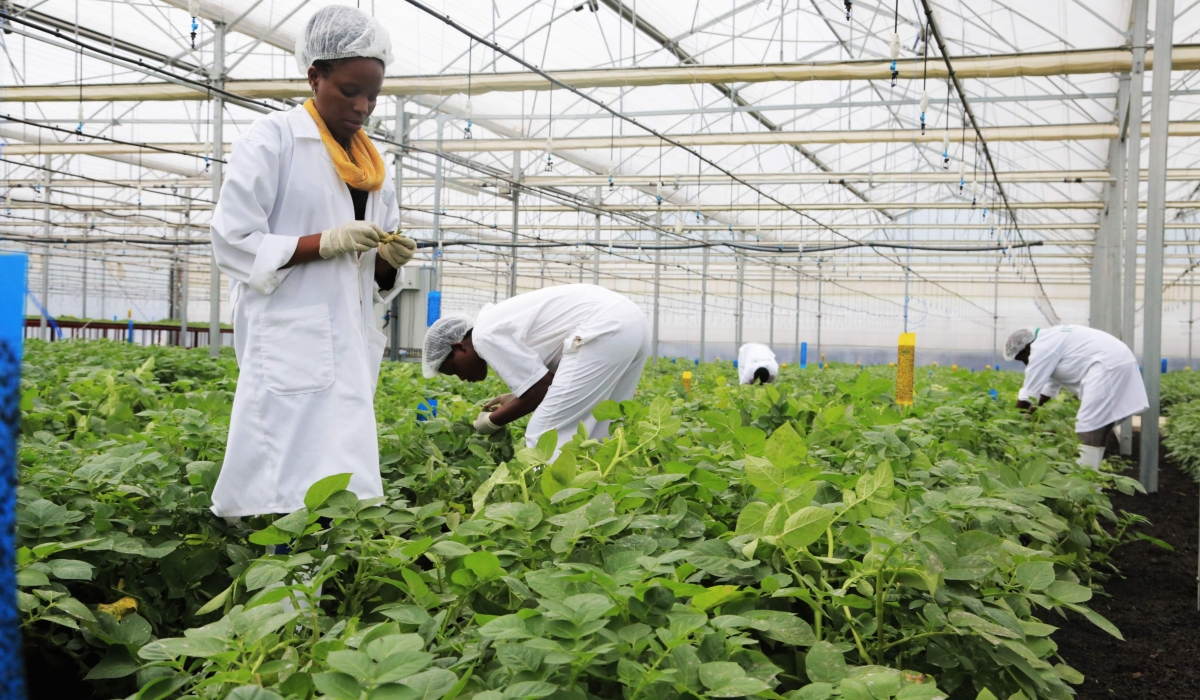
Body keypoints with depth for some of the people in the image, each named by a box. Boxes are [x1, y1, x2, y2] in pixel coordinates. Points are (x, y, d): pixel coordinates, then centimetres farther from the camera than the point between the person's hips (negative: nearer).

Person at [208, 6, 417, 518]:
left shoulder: (372, 164, 17)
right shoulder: (272, 140, -2)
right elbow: (232, 244, -8)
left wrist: (390, 259, -3)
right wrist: (325, 242, -17)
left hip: (348, 351, 7)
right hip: (290, 346, -7)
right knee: (289, 497, -13)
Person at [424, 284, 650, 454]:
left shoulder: (485, 335, -4)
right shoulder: (499, 320, 25)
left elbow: (542, 388, -4)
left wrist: (492, 421, 9)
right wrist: (515, 398, 24)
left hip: (603, 330, -10)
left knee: (546, 437, -6)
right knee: (594, 435, 15)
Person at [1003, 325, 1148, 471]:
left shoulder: (1041, 348, -9)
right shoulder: (1051, 341, 22)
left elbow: (1028, 394, -6)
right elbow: (1050, 386, 31)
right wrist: (1031, 410, 31)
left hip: (1108, 367, -11)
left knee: (1089, 428, -10)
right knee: (1098, 427, 12)